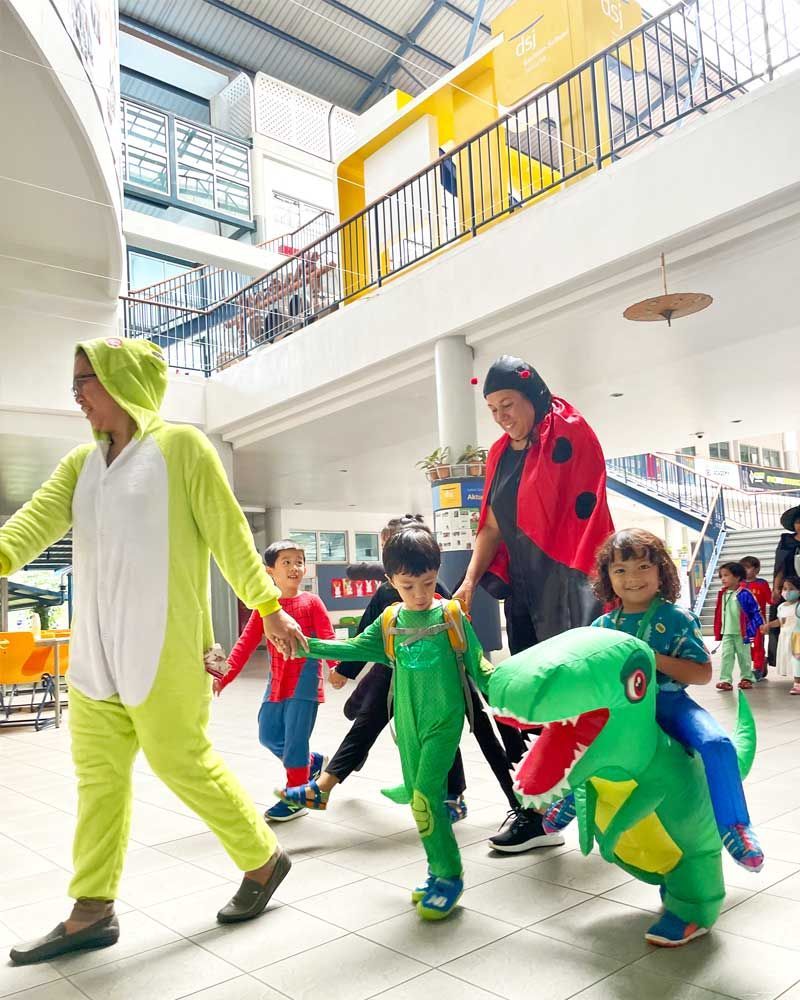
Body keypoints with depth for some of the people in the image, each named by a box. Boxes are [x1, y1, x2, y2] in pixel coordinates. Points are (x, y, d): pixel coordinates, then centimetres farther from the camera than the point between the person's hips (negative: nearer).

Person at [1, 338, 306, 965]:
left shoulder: (180, 445, -5)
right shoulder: (81, 462, 13)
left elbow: (229, 533, -6)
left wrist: (268, 607, -6)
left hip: (163, 644, -7)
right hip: (97, 647, 7)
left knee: (181, 760, 0)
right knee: (98, 772, 11)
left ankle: (264, 859, 21)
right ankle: (91, 912, 25)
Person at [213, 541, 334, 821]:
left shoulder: (311, 602, -5)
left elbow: (327, 639, -11)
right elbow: (245, 644, 2)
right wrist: (223, 676, -7)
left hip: (304, 679, -5)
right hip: (277, 681, 5)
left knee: (295, 738, -2)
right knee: (268, 735, 11)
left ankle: (294, 799, 14)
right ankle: (312, 762, 34)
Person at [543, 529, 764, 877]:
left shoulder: (675, 617, -3)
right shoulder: (602, 626, 6)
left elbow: (702, 673, -7)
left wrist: (655, 659, -19)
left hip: (668, 702, -3)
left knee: (715, 744, -27)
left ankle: (733, 826, -3)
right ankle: (573, 798, 20)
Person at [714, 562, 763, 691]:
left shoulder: (744, 594, -14)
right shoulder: (723, 594, 5)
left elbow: (755, 612, -10)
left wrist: (751, 629, -12)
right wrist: (718, 631, 13)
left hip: (741, 632, -5)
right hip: (727, 633, 5)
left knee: (743, 656, 9)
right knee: (726, 655, -1)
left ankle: (746, 678, 24)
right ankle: (725, 680, -1)